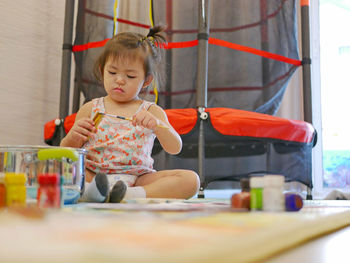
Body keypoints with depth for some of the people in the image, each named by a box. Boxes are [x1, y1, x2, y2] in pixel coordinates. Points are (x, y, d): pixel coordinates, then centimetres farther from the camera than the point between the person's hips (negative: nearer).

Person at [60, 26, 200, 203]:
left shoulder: (152, 112, 8)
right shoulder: (90, 109, 10)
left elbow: (175, 148, -5)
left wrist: (157, 125, -24)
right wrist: (73, 136, -11)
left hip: (138, 179, 0)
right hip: (91, 176, 0)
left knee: (190, 179, -22)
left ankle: (131, 196, -39)